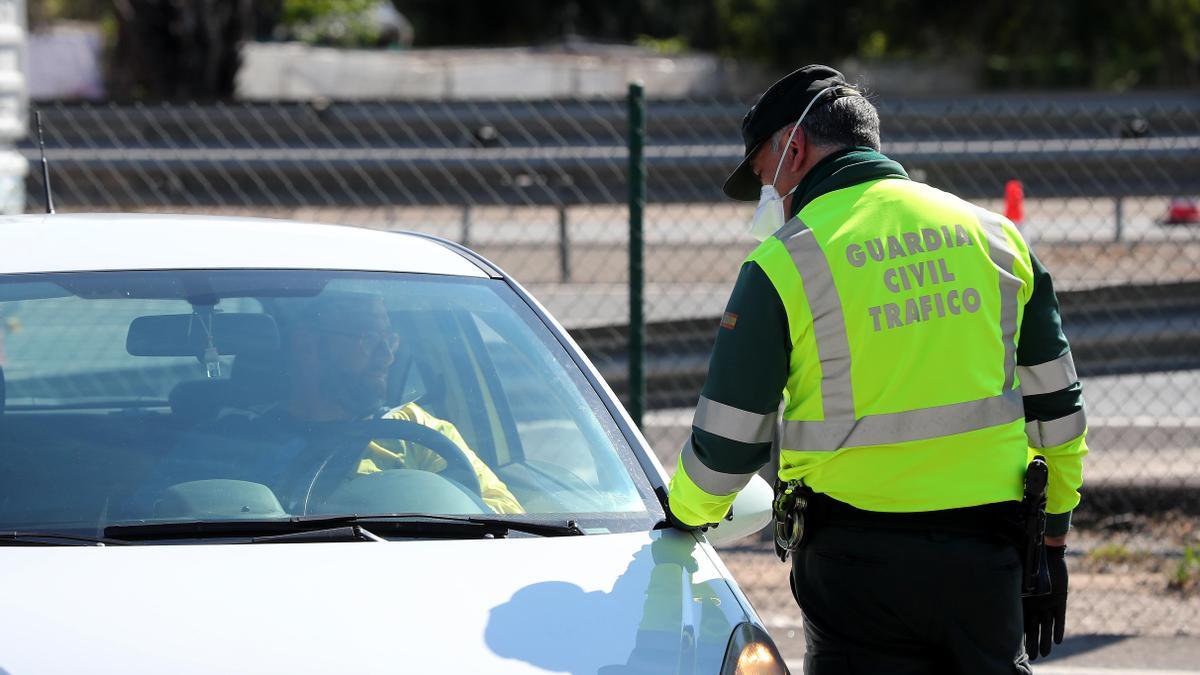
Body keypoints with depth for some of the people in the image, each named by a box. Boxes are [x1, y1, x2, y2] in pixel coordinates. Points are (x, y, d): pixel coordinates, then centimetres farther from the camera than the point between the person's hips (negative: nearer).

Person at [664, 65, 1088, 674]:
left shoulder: (783, 264, -6)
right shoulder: (994, 235, 8)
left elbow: (728, 441, -2)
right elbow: (1054, 408, 12)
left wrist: (686, 510, 19)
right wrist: (1050, 545, 20)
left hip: (861, 557, -4)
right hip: (988, 553, 4)